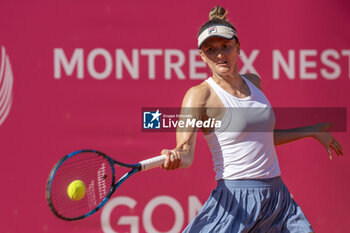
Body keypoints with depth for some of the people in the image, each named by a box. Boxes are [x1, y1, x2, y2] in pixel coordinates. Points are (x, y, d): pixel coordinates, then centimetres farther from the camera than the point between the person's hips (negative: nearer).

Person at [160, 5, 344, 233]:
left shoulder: (253, 82, 12)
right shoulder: (200, 95, -8)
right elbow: (185, 150, -20)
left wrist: (312, 131, 33)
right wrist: (175, 158, -43)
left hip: (278, 197, 6)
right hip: (236, 202, -6)